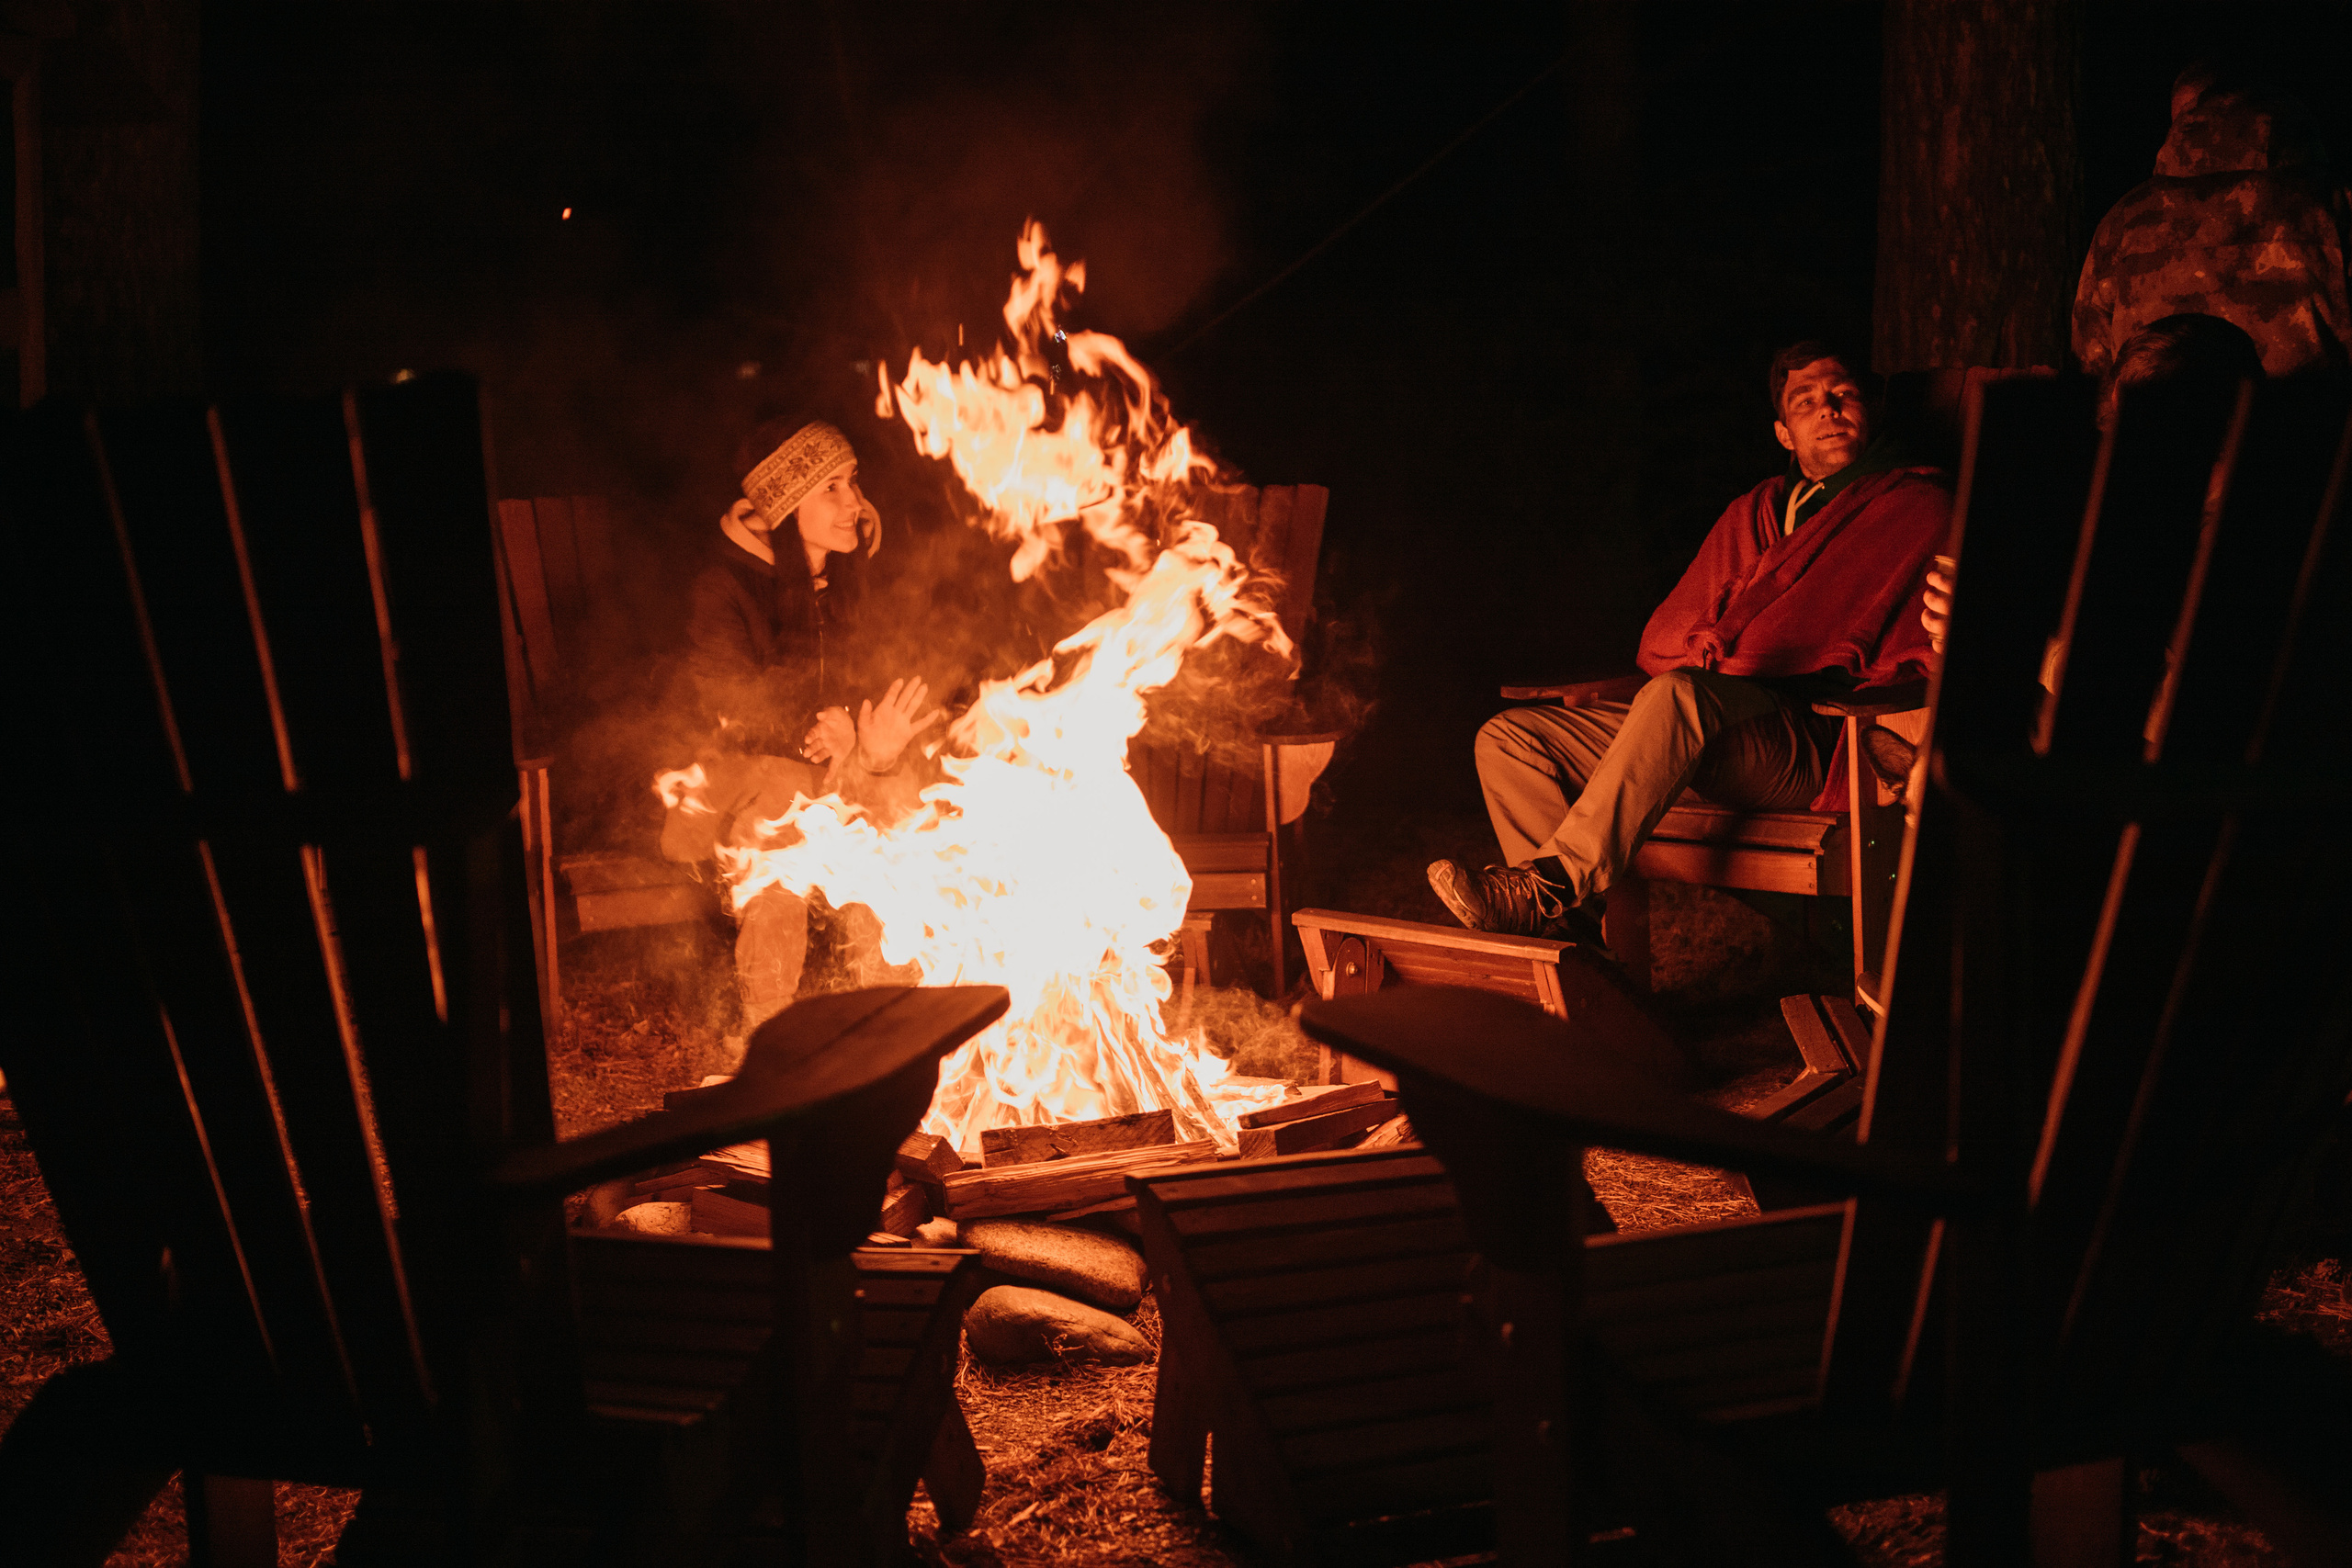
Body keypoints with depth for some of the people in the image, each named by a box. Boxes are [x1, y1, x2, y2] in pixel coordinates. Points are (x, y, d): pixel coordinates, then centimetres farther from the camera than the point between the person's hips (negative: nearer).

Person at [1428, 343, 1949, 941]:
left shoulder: (1917, 504, 8)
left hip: (1815, 742, -6)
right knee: (1507, 739, -9)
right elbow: (1660, 639, 21)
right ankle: (1573, 940, -24)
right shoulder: (1752, 513, 26)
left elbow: (1917, 662, -5)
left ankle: (1549, 887, -38)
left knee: (1678, 693, -38)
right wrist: (1709, 651, -4)